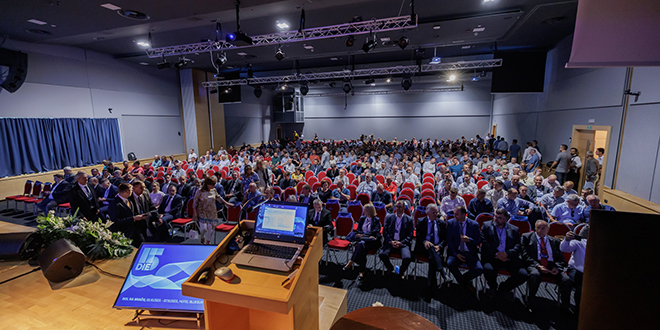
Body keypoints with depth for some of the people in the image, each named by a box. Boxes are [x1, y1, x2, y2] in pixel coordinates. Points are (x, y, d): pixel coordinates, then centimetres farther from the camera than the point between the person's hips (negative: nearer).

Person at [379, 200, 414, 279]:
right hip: (390, 242, 1)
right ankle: (390, 268, 10)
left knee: (407, 258, -29)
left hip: (403, 243, -1)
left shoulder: (409, 219, 7)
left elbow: (410, 235, 2)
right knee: (382, 254, -26)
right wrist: (391, 241, -11)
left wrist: (401, 243, -13)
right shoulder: (389, 217, 10)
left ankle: (401, 271, 9)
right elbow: (385, 231, 5)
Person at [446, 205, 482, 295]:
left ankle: (462, 279, 7)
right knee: (450, 264, -29)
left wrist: (469, 240, -21)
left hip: (470, 253, 0)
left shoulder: (474, 224, -2)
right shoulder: (451, 223, -1)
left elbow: (478, 241, 2)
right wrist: (456, 254, -11)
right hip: (456, 252, 0)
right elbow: (449, 240, 0)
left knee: (479, 269, -25)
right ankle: (466, 284, -1)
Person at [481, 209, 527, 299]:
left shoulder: (514, 229, 14)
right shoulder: (486, 226, 9)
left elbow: (518, 246, 3)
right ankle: (492, 286, 9)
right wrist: (496, 253, -13)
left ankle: (504, 288, 12)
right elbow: (484, 243, -2)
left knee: (523, 275, -21)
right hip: (492, 258, -2)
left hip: (509, 259, 3)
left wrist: (507, 254, -16)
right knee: (488, 270, -32)